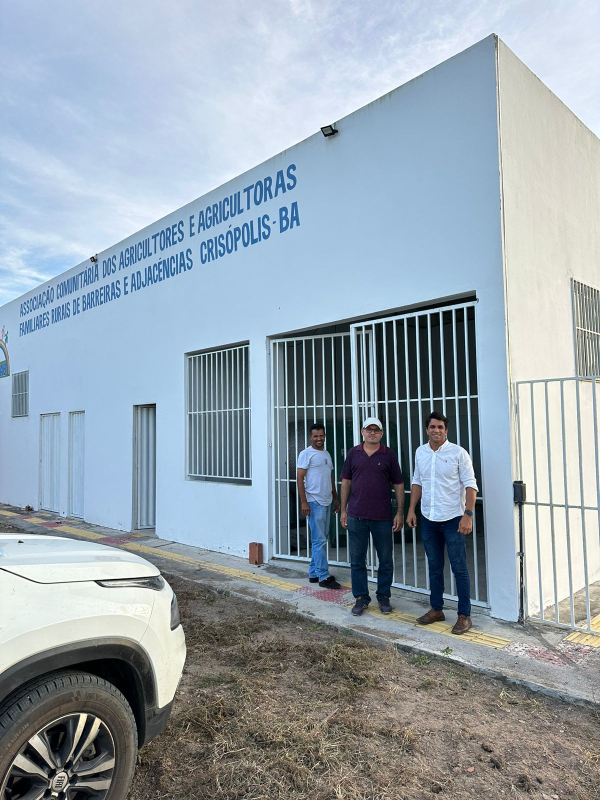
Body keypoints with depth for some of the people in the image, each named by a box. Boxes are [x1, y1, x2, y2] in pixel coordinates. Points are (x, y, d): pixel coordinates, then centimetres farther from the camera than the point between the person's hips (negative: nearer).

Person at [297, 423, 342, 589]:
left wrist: (336, 498, 19)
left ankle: (314, 573, 22)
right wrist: (303, 502, -18)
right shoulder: (306, 454, -8)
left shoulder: (327, 454, 16)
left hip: (326, 502, 8)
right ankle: (323, 577, 2)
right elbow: (299, 478, -12)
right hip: (314, 503, -8)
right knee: (319, 540, -5)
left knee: (320, 539, 12)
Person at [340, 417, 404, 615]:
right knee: (357, 560, 8)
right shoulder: (353, 454, 4)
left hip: (382, 517, -1)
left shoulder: (389, 455, 0)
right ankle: (361, 598, 22)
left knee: (386, 561, 9)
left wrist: (400, 512, -3)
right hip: (356, 516, 1)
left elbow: (398, 484, 2)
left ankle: (384, 597, 26)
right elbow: (346, 482, 8)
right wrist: (343, 510, 5)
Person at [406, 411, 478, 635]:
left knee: (459, 569, 2)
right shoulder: (420, 452, 5)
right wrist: (411, 509, 8)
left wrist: (468, 515, -19)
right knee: (434, 567, 15)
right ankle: (436, 609, 28)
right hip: (428, 519, 5)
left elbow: (470, 485, -10)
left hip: (452, 519, -5)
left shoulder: (458, 453, -9)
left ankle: (464, 615, 13)